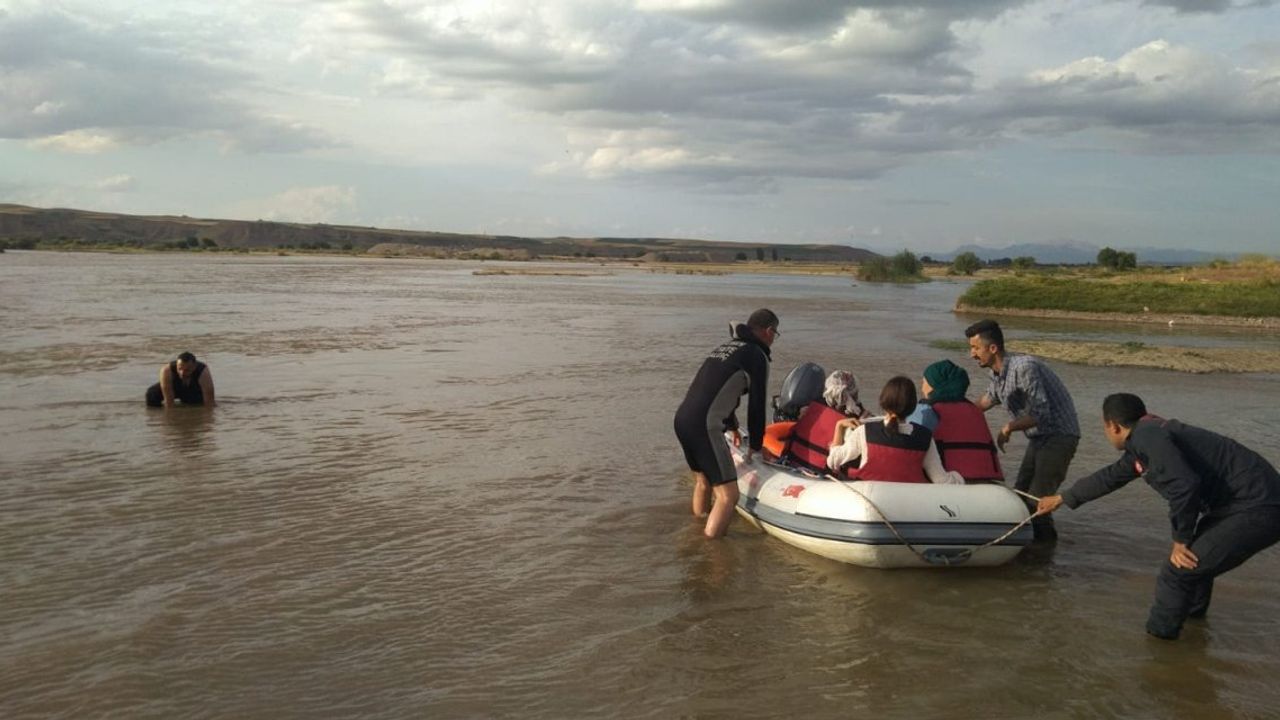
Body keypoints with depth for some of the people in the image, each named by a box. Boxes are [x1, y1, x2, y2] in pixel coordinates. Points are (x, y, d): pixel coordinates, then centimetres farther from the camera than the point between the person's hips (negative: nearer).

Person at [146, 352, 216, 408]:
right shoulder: (167, 370, -38)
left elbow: (209, 402, -38)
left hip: (195, 391, 1)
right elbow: (168, 398, -37)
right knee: (152, 394, -23)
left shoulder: (204, 373, -40)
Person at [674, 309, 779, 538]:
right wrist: (755, 446, 14)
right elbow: (757, 405, -1)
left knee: (703, 482, 27)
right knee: (728, 495, -7)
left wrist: (732, 427, 49)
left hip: (682, 418, 9)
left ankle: (699, 523, 41)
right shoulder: (757, 356, -3)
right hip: (704, 426, -9)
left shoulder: (726, 347, 23)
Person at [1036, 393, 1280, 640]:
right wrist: (1062, 499, 40)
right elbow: (1110, 476, 29)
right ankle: (1193, 609, 53)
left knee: (1178, 573, -10)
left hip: (1257, 510, -11)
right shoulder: (1144, 439, 15)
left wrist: (1180, 540, -14)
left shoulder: (1147, 437, -17)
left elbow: (1184, 485, -29)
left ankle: (1159, 634, 8)